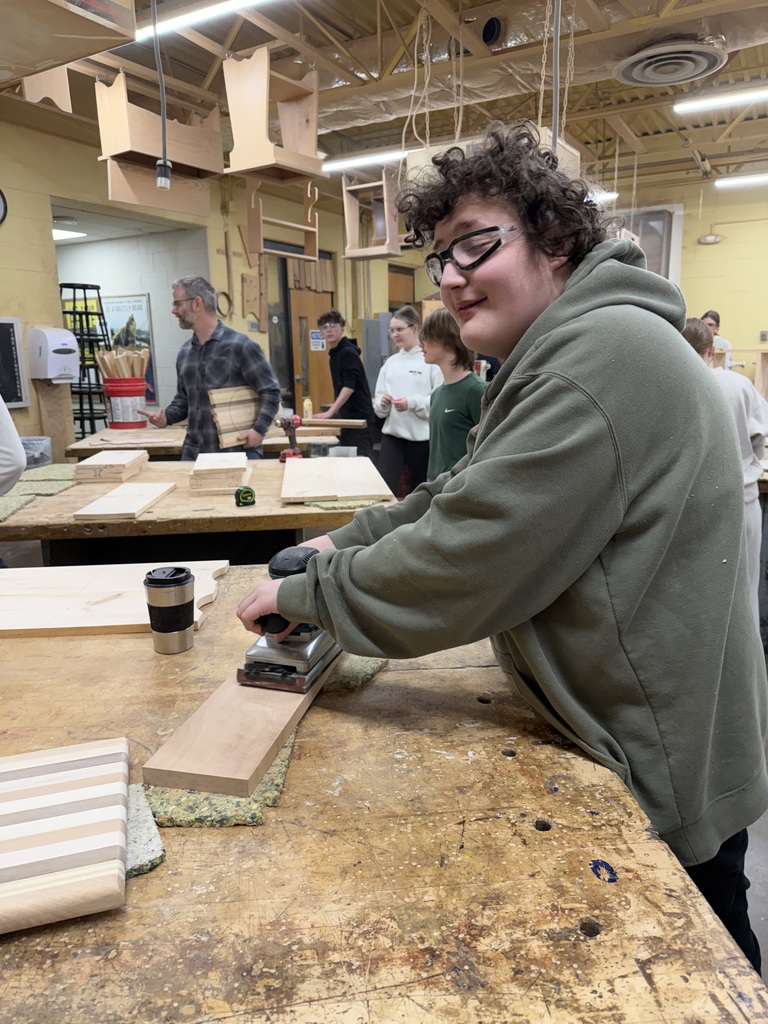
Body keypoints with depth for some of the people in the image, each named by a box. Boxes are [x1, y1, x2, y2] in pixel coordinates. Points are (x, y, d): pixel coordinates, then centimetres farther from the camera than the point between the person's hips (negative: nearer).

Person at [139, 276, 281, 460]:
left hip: (238, 451, -6)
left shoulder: (240, 345, -9)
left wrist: (259, 429, -19)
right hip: (193, 452, 6)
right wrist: (166, 417, 3)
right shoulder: (184, 352, 12)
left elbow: (270, 390, -8)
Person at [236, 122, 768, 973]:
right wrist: (347, 542, 1)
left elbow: (465, 561, -29)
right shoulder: (563, 352, 10)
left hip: (664, 767, -9)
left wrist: (306, 591, -15)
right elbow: (467, 496, 11)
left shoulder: (603, 357, -27)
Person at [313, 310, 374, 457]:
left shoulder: (349, 352, -13)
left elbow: (349, 387, -22)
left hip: (359, 417, -9)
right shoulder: (334, 354, 13)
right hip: (347, 417, 9)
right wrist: (336, 412, 20)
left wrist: (330, 412, -27)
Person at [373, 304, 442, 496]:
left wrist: (413, 403, -23)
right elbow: (378, 397, 13)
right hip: (392, 434, 4)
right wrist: (382, 402, -9)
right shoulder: (390, 362, 11)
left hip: (421, 436, -4)